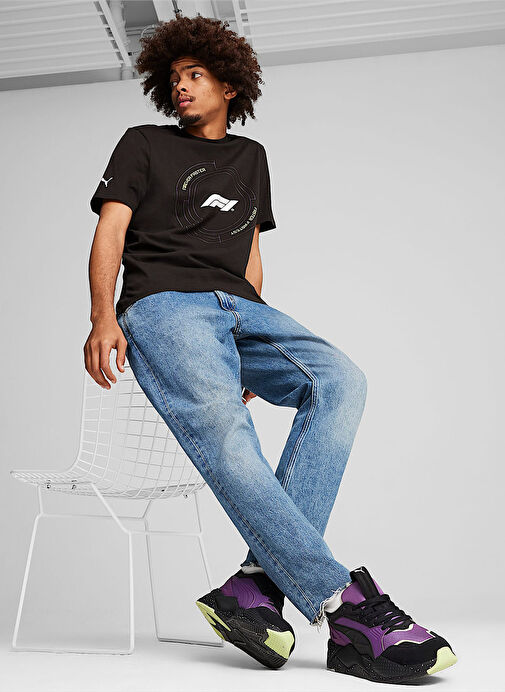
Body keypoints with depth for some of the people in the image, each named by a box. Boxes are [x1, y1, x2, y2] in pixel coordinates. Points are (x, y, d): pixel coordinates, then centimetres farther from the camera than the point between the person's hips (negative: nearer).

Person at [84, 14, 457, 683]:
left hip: (240, 307, 4)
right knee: (223, 430, -34)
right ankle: (346, 606, -38)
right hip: (163, 305, -3)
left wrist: (256, 352, 12)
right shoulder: (144, 144, 20)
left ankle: (259, 584, -35)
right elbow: (110, 233, 8)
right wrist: (104, 317, -12)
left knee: (338, 379, -28)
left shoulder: (251, 157, 30)